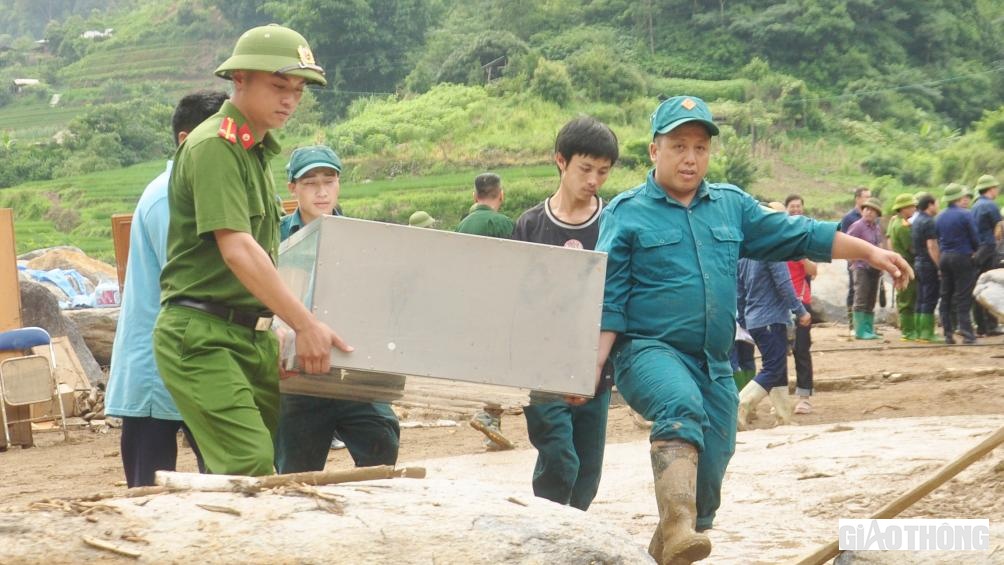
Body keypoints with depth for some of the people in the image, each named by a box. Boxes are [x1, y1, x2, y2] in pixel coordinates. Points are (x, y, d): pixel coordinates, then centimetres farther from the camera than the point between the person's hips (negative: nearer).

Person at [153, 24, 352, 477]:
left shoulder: (256, 151, 18)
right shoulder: (214, 147, -12)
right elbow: (237, 250, -21)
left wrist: (292, 321, 19)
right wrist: (305, 324, -23)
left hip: (251, 334, 9)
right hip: (200, 334, -9)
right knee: (252, 465, -19)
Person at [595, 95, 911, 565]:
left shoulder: (732, 206, 15)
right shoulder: (627, 213, 1)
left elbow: (798, 235, 17)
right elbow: (609, 300, -1)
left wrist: (871, 252, 12)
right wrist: (592, 365, -10)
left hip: (715, 366, 6)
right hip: (650, 350, -6)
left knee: (706, 486, 4)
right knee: (682, 407, -38)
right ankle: (678, 527, -53)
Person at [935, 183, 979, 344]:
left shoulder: (939, 218, 8)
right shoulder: (964, 215, -10)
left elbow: (937, 240, 11)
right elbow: (974, 238, -8)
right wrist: (975, 251, 11)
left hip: (944, 257, 6)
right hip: (962, 257, -6)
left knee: (946, 296, 9)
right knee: (963, 296, -4)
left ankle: (948, 332, 9)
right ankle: (966, 332, -7)